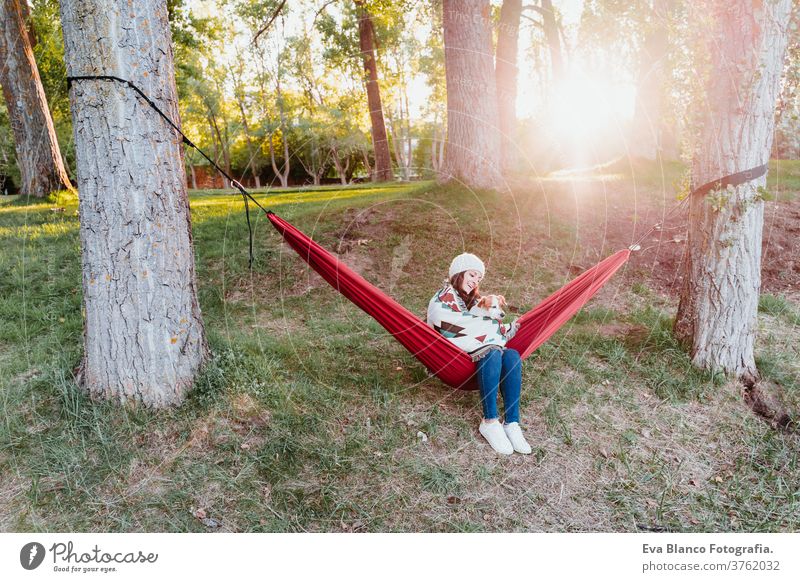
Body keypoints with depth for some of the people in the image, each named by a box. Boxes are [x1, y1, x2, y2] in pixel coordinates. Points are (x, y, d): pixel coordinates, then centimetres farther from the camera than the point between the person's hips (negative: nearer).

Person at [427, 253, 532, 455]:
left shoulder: (473, 298, 26)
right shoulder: (442, 300, -1)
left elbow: (480, 327, 16)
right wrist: (502, 330, -5)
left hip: (479, 352, 6)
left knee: (512, 356, -26)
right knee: (492, 354, -36)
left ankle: (512, 424, -34)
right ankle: (490, 422, -34)